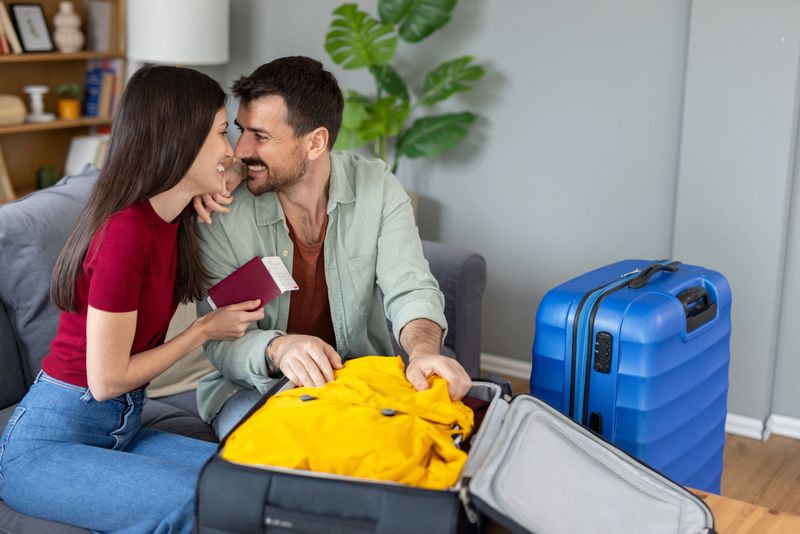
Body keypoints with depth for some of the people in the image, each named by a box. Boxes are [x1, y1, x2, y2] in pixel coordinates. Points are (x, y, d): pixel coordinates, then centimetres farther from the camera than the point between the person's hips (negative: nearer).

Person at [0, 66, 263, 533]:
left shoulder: (171, 216, 3)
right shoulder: (126, 231, -22)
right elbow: (107, 379, -18)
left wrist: (222, 194, 4)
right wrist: (206, 329, -8)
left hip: (121, 431, 8)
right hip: (44, 444, -8)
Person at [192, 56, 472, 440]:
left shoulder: (376, 187, -8)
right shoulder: (222, 212, -14)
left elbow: (410, 289, -14)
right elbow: (220, 340, -16)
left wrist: (424, 348, -38)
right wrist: (277, 348, -40)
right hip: (254, 388, -2)